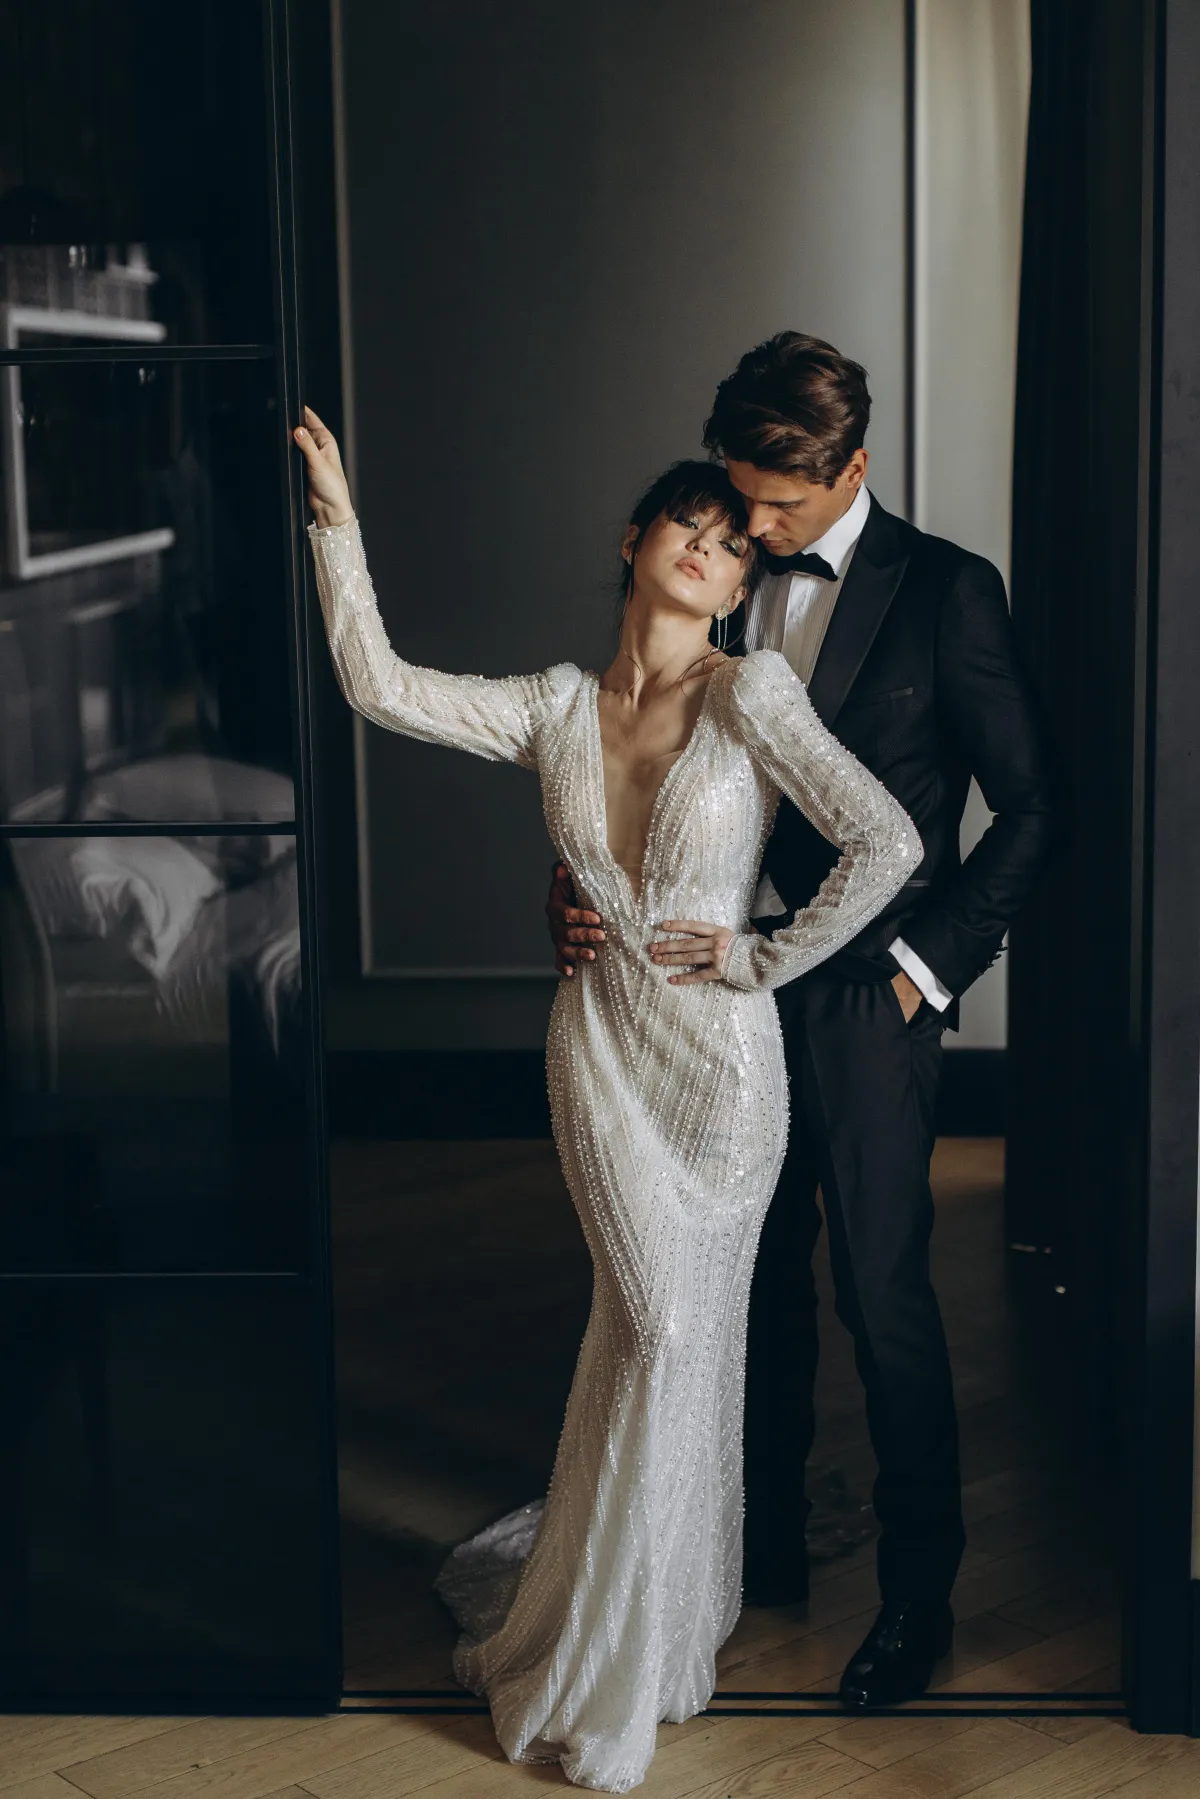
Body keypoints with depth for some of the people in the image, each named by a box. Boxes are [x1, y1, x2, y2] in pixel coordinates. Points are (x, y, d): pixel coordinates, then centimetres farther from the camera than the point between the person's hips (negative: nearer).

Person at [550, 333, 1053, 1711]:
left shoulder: (945, 592, -8)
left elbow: (1029, 809, -5)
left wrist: (926, 965, -9)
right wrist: (578, 887, -8)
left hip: (863, 998, -4)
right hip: (726, 982, 5)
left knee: (884, 1299, 2)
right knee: (754, 1284, 14)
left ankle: (918, 1595, 18)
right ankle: (765, 1547, 31)